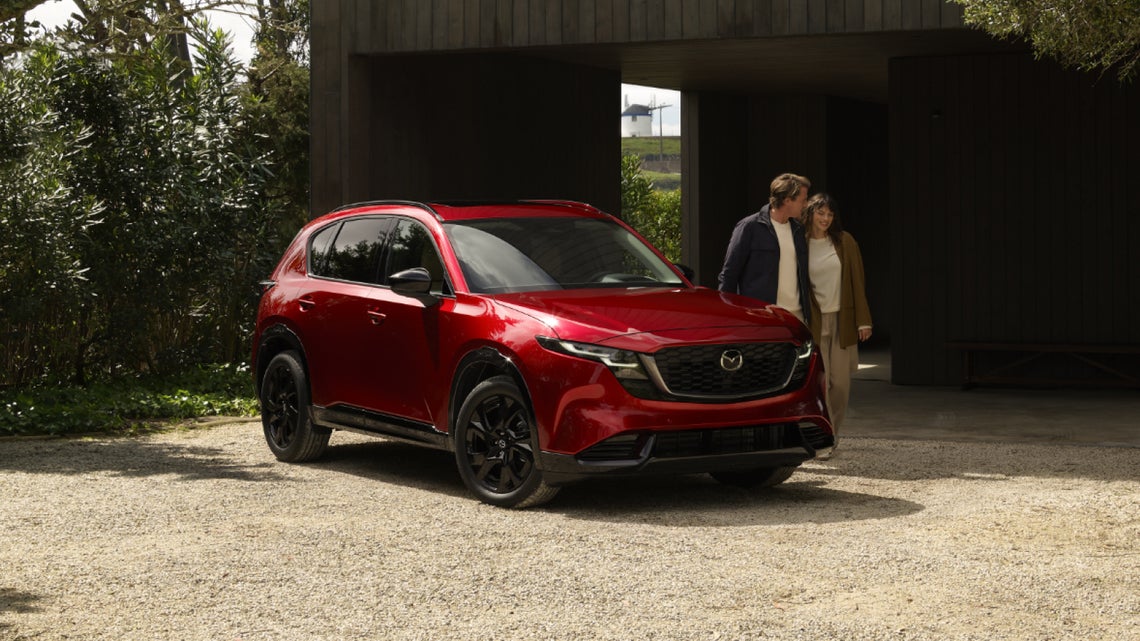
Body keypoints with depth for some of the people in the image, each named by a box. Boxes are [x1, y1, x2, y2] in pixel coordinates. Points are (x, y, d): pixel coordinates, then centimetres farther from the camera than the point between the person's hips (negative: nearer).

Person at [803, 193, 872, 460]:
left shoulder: (844, 242, 3)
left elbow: (857, 282, 3)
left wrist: (863, 320, -2)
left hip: (842, 319, 1)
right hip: (814, 321, -1)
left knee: (841, 382, 2)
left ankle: (833, 431, 21)